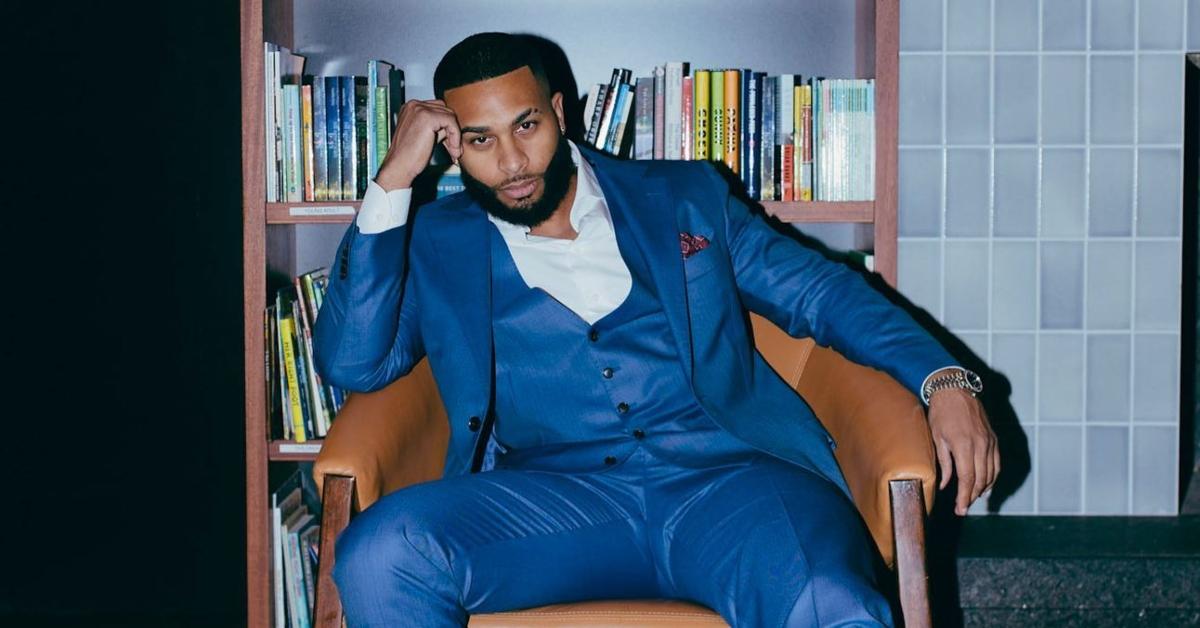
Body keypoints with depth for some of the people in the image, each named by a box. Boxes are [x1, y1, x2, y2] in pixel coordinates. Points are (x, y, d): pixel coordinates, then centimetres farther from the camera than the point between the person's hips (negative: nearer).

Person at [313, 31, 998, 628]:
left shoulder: (685, 198, 20)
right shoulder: (434, 243, 17)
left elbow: (819, 291, 19)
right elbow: (352, 364, 3)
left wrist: (944, 379, 3)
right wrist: (393, 182, 1)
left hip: (729, 471, 0)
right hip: (553, 496, 1)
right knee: (381, 553, -29)